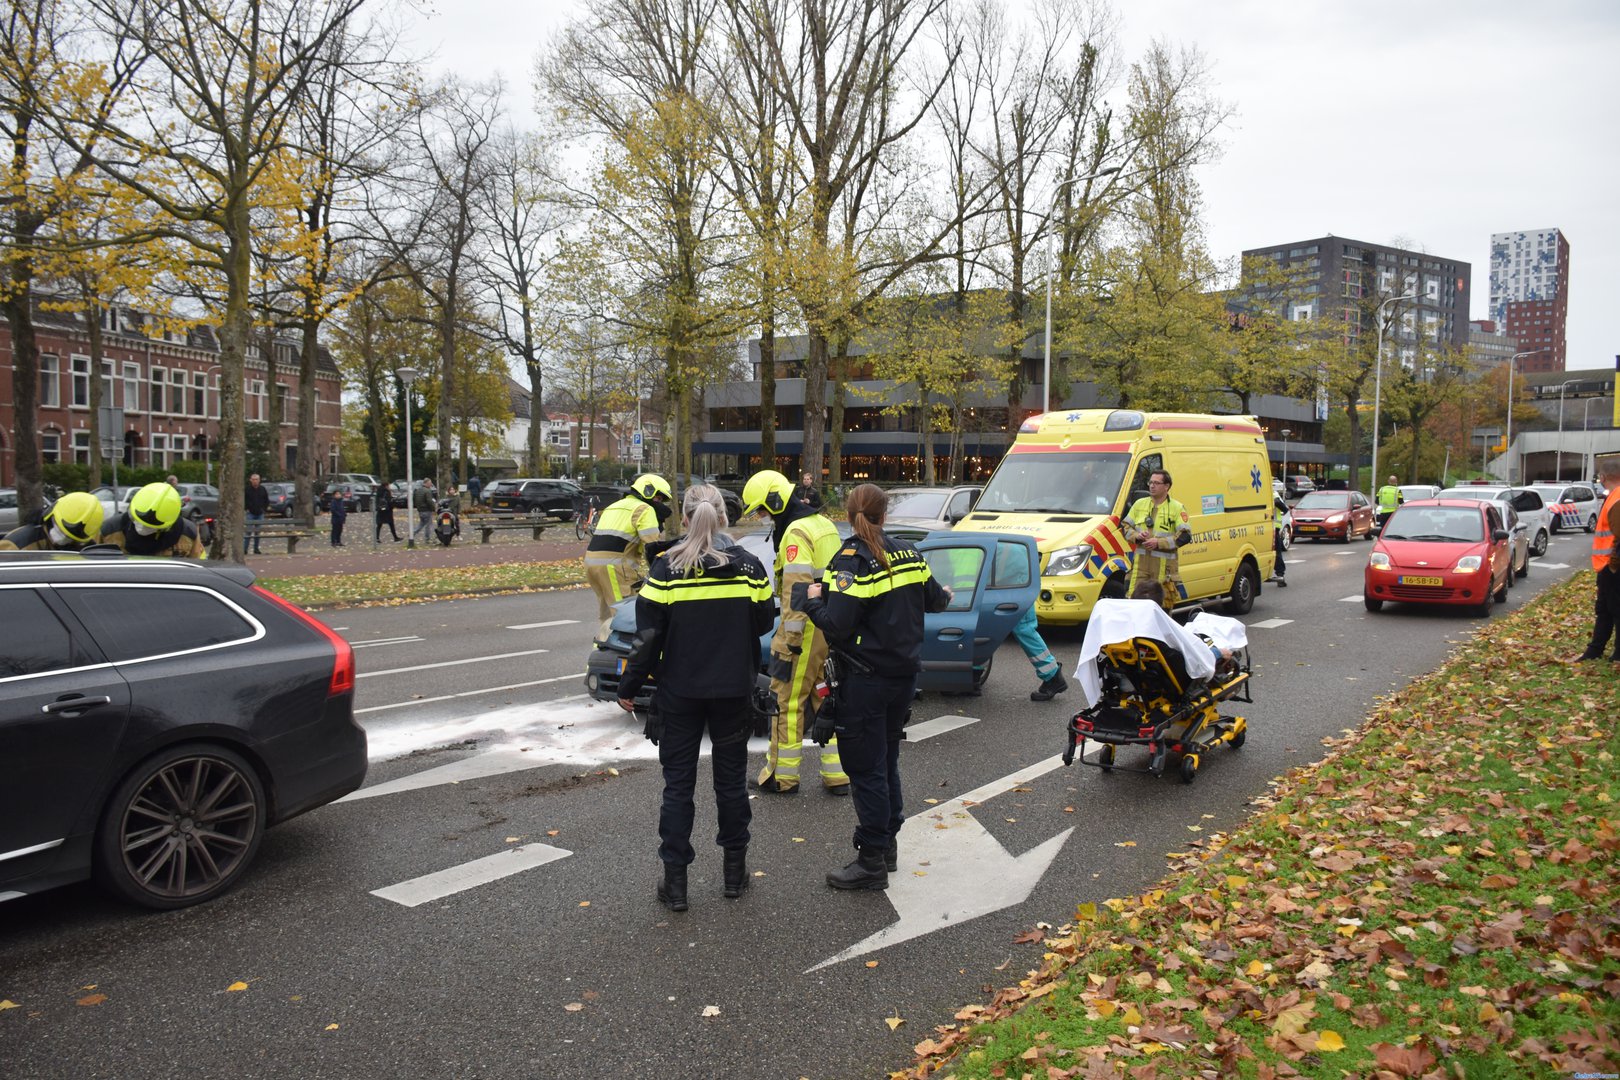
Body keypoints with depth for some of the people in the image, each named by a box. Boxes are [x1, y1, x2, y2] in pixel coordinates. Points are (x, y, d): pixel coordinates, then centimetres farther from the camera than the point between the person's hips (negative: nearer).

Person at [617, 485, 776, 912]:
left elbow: (648, 635, -9)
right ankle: (735, 871, 25)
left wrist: (629, 687, 0)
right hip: (733, 691, 2)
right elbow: (764, 622, 5)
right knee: (731, 779, 15)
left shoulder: (666, 568, -10)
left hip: (680, 692, -2)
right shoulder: (747, 565, -4)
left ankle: (675, 881, 10)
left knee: (678, 784, 7)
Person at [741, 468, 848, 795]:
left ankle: (782, 776, 13)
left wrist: (789, 645, -20)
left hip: (809, 629, -9)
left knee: (788, 701, 3)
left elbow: (795, 592, -21)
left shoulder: (795, 533, -15)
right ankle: (837, 775, 19)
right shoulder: (823, 524, 14)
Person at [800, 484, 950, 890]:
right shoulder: (907, 554, 4)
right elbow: (933, 599, 18)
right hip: (904, 674, 7)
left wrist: (813, 600, -5)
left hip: (866, 680, -7)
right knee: (887, 761, 19)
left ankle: (872, 862, 7)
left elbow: (837, 625, -24)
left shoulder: (852, 560, -16)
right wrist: (945, 596, 41)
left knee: (866, 769, 1)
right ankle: (888, 845, 30)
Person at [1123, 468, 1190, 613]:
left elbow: (1185, 536, -8)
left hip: (1164, 565, -3)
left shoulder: (1177, 508, -1)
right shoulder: (1139, 504, 12)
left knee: (1162, 605, 0)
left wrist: (1159, 542, -16)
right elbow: (1126, 526, 18)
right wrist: (1136, 536, -5)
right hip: (1140, 563, 4)